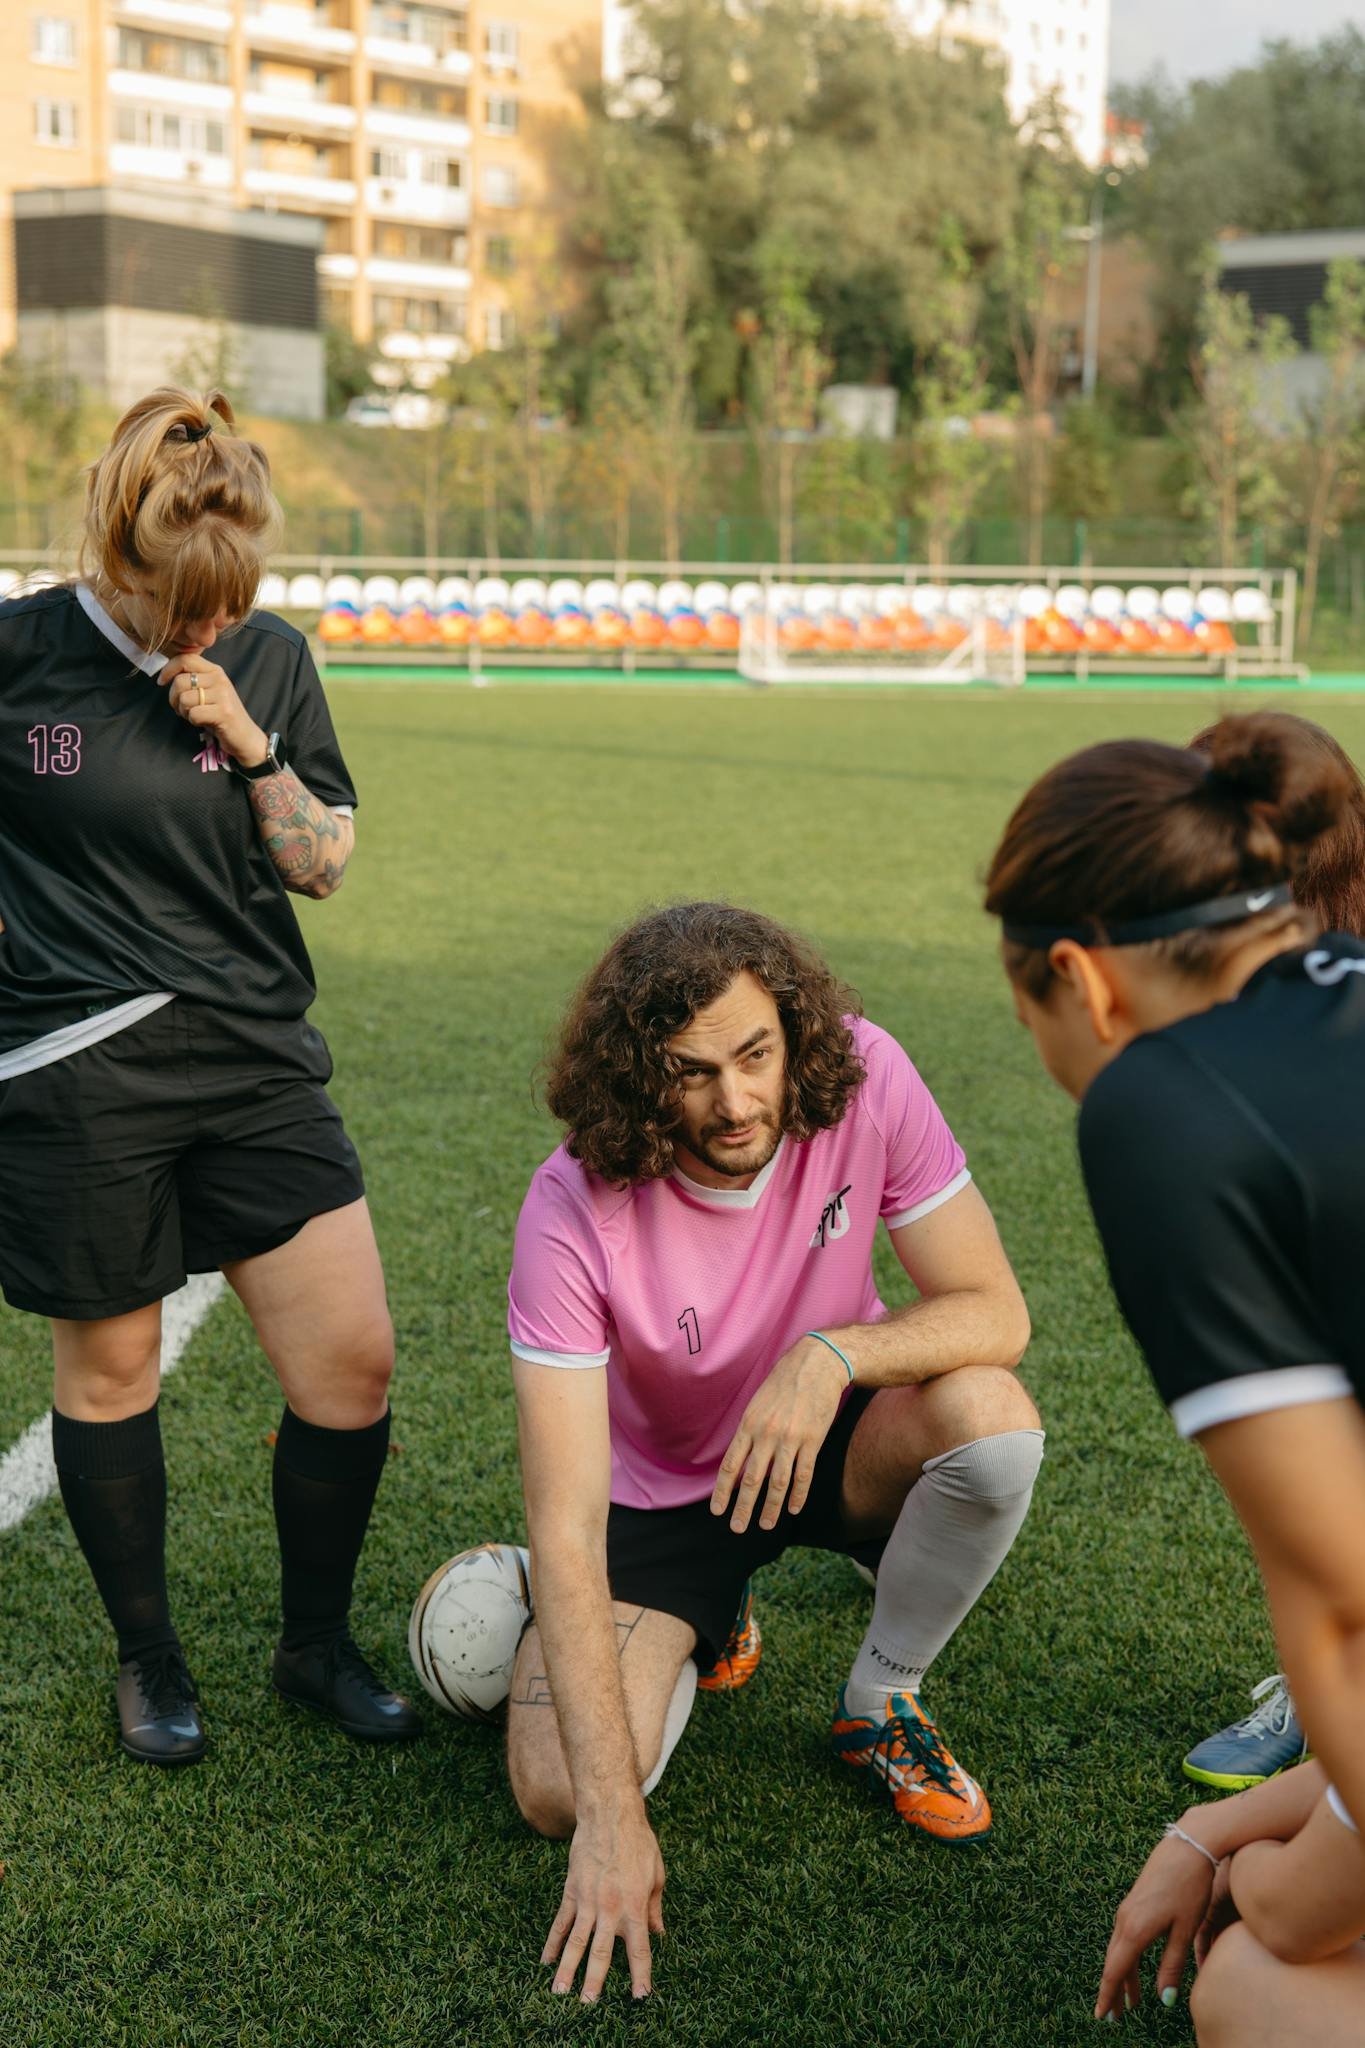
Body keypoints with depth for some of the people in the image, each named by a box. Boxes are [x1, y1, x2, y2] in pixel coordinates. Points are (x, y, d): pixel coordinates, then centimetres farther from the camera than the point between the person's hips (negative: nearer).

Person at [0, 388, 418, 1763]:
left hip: (254, 1056, 3)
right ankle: (148, 1658, 31)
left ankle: (315, 1646, 22)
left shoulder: (269, 663, 4)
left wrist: (253, 749, -8)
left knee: (352, 1361, -1)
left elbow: (323, 865, 6)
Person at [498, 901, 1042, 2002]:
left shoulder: (860, 1076, -24)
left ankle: (880, 1706, -3)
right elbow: (567, 1529, -32)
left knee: (992, 1417, -32)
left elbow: (994, 1310, -18)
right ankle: (708, 1621, 17)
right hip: (660, 1489, -1)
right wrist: (613, 1819, -36)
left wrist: (833, 1352, -38)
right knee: (560, 1794, -19)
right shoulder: (576, 1211, -30)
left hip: (827, 1442, 1)